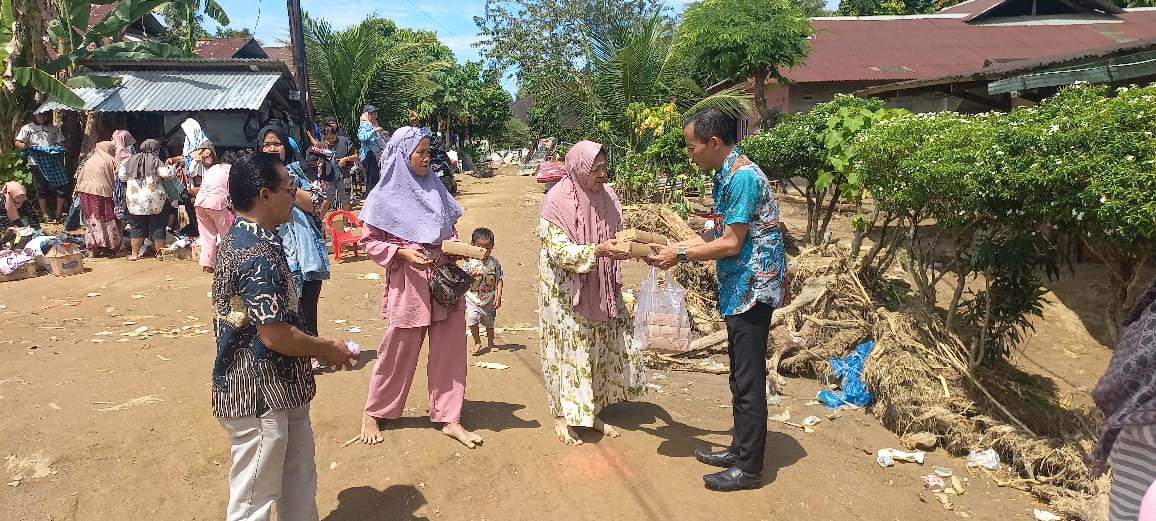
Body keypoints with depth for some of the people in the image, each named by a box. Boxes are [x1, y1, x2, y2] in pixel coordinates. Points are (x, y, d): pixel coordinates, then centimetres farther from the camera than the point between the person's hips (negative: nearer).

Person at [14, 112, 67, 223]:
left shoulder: (54, 129, 18)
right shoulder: (27, 128, 11)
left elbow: (61, 142, 17)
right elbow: (17, 142, 6)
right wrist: (22, 146, -17)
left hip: (53, 161, 2)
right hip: (37, 162, -2)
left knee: (63, 186, -7)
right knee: (41, 189, 2)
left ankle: (59, 213, 4)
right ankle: (45, 215, 9)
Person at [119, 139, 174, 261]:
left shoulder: (131, 160, 7)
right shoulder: (155, 161, -6)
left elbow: (122, 176, 11)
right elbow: (167, 173, -15)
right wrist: (171, 168, 5)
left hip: (134, 200, 3)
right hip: (154, 201, -3)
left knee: (137, 227, 9)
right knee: (157, 227, 6)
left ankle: (135, 254, 10)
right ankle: (160, 253, 9)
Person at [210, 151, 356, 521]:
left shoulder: (239, 237, 7)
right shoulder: (260, 255, -25)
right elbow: (276, 335, -26)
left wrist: (314, 348, 14)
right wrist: (327, 349, -11)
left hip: (280, 390, 10)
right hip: (260, 397, -10)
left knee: (299, 479, 23)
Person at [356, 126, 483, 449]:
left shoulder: (435, 189, 9)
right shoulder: (386, 195, -5)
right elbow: (369, 241, -4)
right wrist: (403, 253, -17)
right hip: (410, 282, -4)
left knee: (449, 348, 6)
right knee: (399, 351, 7)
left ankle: (449, 418, 17)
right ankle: (373, 412, 28)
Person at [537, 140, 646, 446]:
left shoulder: (606, 196, 1)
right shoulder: (557, 202, -17)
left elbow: (618, 235, 10)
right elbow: (559, 250, -22)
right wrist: (598, 250, -31)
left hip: (599, 290, 6)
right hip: (565, 290, -6)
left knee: (605, 346, 10)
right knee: (568, 348, 4)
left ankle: (591, 412, 27)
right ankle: (562, 416, 20)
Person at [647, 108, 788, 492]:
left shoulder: (742, 176, -19)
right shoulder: (727, 175, 11)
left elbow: (731, 244, -20)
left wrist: (680, 255, -11)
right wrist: (674, 247, 10)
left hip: (752, 289, -10)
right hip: (740, 290, 10)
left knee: (748, 381, -1)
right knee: (740, 377, 18)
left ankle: (749, 467, 10)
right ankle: (740, 449, 30)